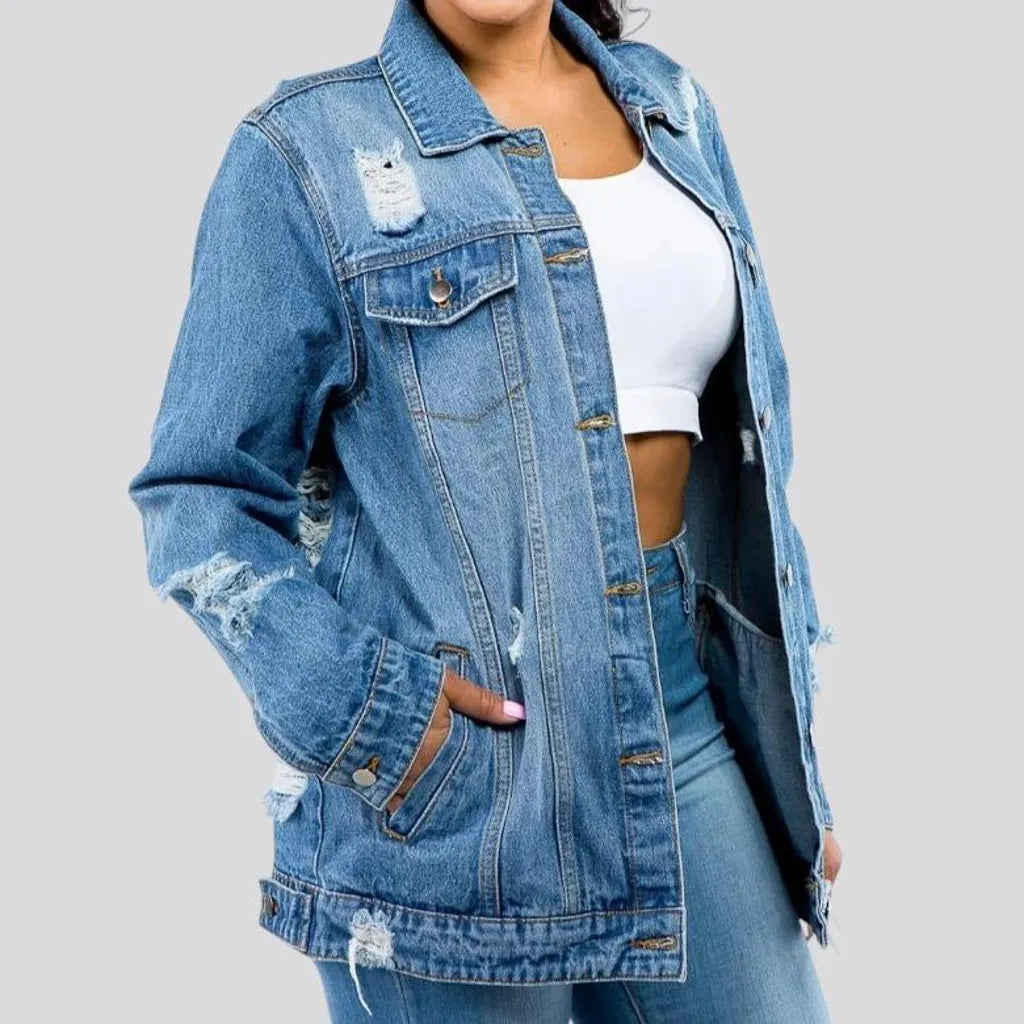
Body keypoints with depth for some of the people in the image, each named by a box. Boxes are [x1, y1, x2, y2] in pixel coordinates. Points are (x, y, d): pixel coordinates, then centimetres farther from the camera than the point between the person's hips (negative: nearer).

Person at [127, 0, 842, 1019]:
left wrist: (791, 761, 13)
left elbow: (742, 449, 14)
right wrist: (361, 705, -19)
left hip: (680, 706, 5)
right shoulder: (308, 150, -5)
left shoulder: (668, 105, 11)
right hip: (442, 749, -4)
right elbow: (201, 497, -4)